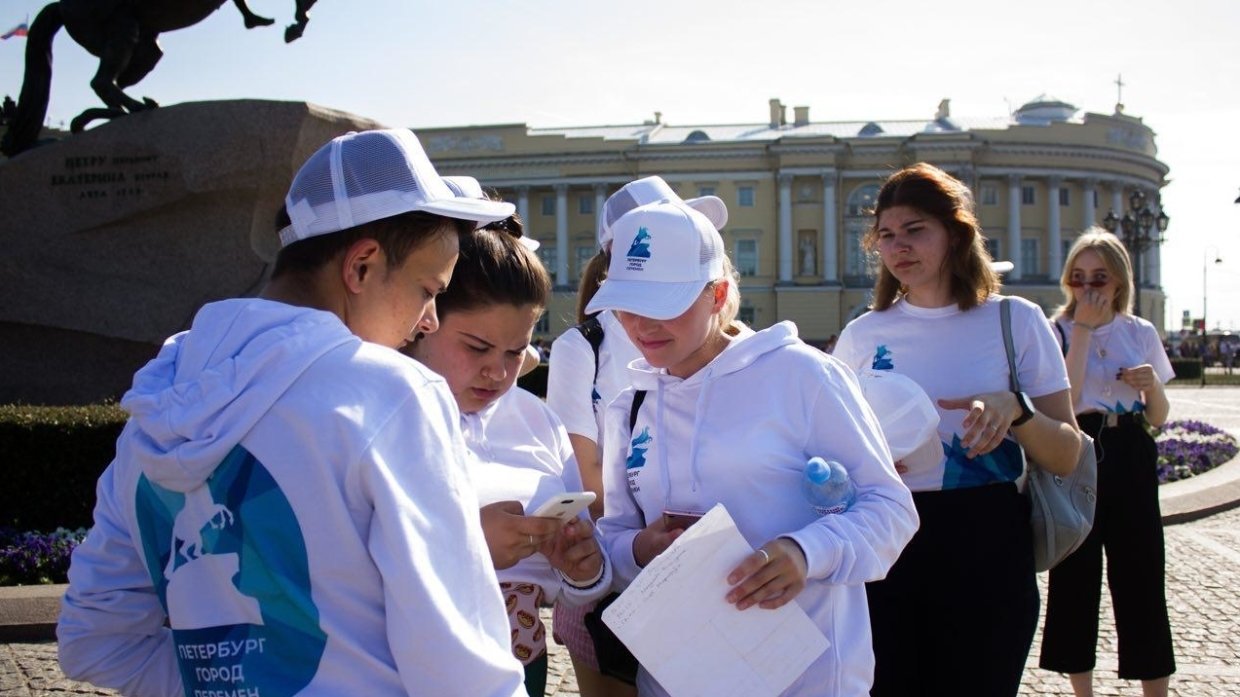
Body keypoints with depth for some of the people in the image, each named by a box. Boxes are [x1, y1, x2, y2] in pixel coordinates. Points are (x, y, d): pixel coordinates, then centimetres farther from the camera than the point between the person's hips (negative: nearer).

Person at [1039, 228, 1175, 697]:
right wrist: (1082, 328, -15)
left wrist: (1152, 386, -10)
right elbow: (1062, 403, -18)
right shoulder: (1058, 332, -1)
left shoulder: (1141, 333, 8)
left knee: (1141, 574, 0)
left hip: (1131, 459, 2)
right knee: (1075, 575, 5)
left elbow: (1158, 417, 12)